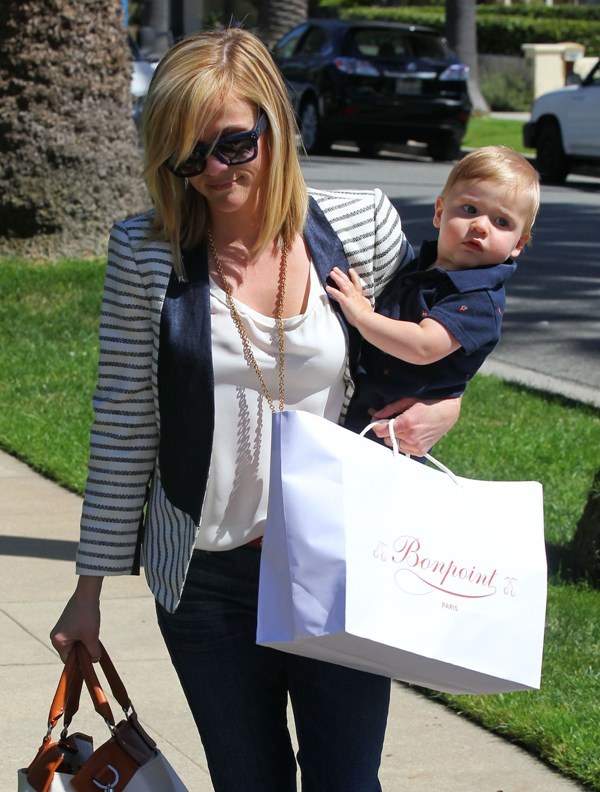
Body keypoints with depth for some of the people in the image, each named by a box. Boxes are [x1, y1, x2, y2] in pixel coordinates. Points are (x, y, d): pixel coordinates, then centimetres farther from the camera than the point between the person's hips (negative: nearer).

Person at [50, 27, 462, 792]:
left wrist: (442, 409, -9)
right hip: (207, 578, 0)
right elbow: (123, 427, 0)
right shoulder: (147, 255, -6)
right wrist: (91, 585, 2)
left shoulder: (362, 227, -4)